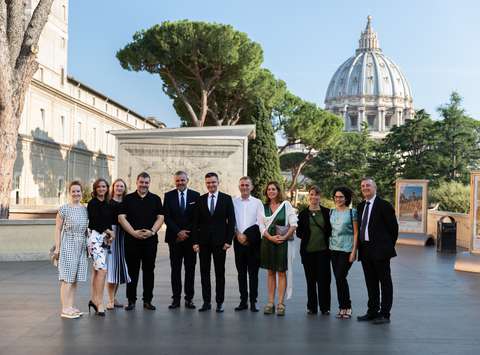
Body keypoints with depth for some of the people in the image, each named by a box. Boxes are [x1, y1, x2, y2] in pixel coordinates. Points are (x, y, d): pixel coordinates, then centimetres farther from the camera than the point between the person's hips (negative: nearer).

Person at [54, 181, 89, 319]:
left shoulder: (85, 209, 10)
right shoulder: (64, 209, -5)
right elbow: (58, 229, -4)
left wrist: (88, 245, 10)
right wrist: (57, 248, -8)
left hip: (81, 247, 5)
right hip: (68, 245, -5)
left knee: (75, 278, 9)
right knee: (67, 277, -5)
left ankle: (71, 306, 16)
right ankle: (65, 309, -1)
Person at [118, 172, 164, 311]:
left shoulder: (155, 199, 10)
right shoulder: (128, 199, 6)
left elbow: (160, 218, 5)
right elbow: (121, 217, -1)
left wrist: (152, 231, -11)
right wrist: (134, 232, -11)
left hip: (151, 239, 1)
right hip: (132, 240, -1)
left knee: (149, 270, 5)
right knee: (132, 271, 3)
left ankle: (147, 300, 13)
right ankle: (131, 300, 10)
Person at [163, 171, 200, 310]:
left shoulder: (195, 196, 4)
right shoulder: (169, 196, 5)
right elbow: (167, 217, 0)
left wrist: (186, 232, -6)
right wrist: (178, 232, -10)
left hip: (190, 237, 0)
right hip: (174, 238, 0)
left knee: (190, 268, 3)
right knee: (175, 268, 3)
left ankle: (189, 298, 9)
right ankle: (176, 298, 7)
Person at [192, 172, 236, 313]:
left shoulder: (226, 199, 1)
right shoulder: (200, 200, 7)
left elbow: (231, 221, -1)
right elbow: (196, 222, 6)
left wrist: (228, 240, -7)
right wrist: (195, 241, -1)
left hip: (220, 241, -2)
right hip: (204, 241, 2)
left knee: (220, 273, 4)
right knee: (204, 272, 5)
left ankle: (219, 302, 11)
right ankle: (206, 301, 13)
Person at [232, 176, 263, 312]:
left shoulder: (257, 202, 2)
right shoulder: (234, 202, 6)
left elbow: (260, 223, -3)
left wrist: (247, 235, -9)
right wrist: (238, 234, -8)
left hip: (253, 241, -2)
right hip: (238, 240, 2)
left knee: (253, 272, 1)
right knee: (241, 272, 7)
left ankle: (253, 302, 6)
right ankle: (243, 301, 14)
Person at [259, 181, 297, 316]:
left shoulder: (286, 205, 0)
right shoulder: (264, 207, 8)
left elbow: (293, 224, -4)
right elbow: (261, 226, 3)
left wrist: (284, 237, -14)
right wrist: (271, 237, -12)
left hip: (283, 243, -3)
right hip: (267, 242, 3)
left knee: (281, 272, 0)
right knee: (270, 272, 8)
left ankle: (280, 303, 3)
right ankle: (270, 303, 12)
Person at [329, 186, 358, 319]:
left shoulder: (352, 212, -3)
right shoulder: (332, 212, 11)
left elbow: (356, 233, -5)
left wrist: (354, 251, -10)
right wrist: (327, 246, 7)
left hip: (346, 249, -5)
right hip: (334, 248, 5)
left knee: (340, 277, -10)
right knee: (338, 278, 6)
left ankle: (346, 307, 3)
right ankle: (342, 307, 14)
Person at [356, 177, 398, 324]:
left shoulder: (384, 205, -8)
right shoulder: (360, 206, 13)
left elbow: (393, 227, -6)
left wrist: (389, 245, -2)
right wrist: (360, 246, 10)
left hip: (380, 250, -7)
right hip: (365, 250, 7)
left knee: (385, 282, 2)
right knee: (371, 283, 13)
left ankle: (385, 314, 6)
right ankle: (372, 311, 22)